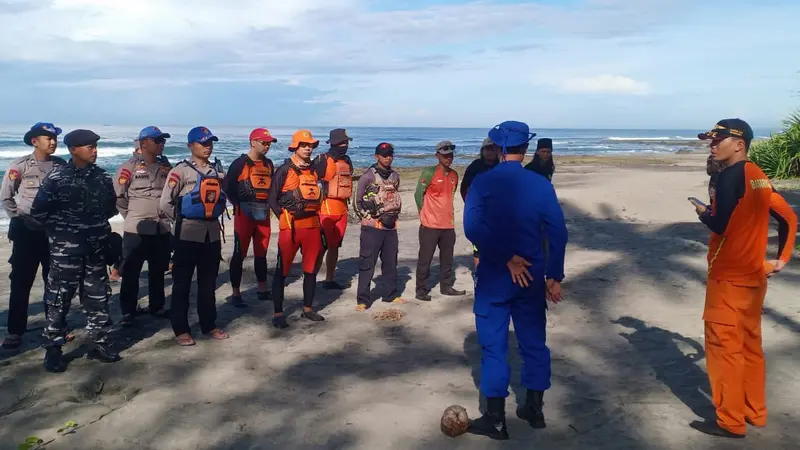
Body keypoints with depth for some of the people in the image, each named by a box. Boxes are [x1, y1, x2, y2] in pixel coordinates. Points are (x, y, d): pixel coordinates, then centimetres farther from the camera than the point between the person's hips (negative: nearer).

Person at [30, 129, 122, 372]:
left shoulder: (102, 176, 4)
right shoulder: (56, 177, -10)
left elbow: (111, 206, 18)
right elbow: (38, 211, -7)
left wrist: (96, 224, 10)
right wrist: (60, 228, 1)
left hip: (97, 248, 5)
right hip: (66, 249, -4)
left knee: (98, 297, 10)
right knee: (59, 299, 2)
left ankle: (99, 344, 22)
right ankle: (53, 349, 14)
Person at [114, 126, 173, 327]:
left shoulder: (166, 167, 10)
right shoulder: (129, 166, -6)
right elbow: (117, 194, -5)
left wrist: (167, 213, 9)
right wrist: (132, 215, -1)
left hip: (162, 229, 5)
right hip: (136, 229, -5)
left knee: (158, 272, 14)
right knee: (131, 273, 1)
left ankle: (156, 307, 27)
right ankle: (128, 312, 10)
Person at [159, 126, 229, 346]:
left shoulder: (217, 169, 9)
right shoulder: (181, 170, -9)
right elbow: (165, 203, -11)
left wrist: (213, 215, 8)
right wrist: (182, 221, -1)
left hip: (212, 233, 5)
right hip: (187, 235, -5)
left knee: (208, 283, 14)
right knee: (182, 283, 4)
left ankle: (209, 325, 24)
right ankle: (181, 330, 12)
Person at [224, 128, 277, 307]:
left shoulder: (268, 164, 12)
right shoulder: (240, 163, -7)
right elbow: (228, 187, -8)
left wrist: (268, 205, 8)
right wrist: (239, 205, -7)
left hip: (263, 214, 6)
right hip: (244, 214, -6)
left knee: (261, 253, 13)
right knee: (240, 254, -2)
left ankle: (263, 290, 23)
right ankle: (235, 294, 4)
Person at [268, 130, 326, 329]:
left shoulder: (315, 170, 11)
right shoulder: (284, 170, -5)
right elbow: (272, 199, -5)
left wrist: (317, 217, 10)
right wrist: (285, 218, -7)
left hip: (312, 226, 6)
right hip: (290, 227, -6)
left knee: (311, 269, 12)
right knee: (282, 270, -2)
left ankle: (307, 309, 24)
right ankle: (278, 313, 5)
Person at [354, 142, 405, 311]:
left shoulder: (395, 176, 11)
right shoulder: (368, 176, -6)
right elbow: (359, 202, -3)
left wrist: (394, 217, 8)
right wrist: (371, 219, -6)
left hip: (391, 226, 6)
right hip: (372, 227, -5)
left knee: (391, 262, 13)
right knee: (367, 264, -3)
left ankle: (392, 295, 27)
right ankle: (363, 300, 1)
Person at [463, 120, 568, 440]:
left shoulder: (482, 183, -7)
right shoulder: (541, 184, -2)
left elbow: (472, 228, -20)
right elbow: (558, 233, -5)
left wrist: (506, 258, -16)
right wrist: (554, 276, 1)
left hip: (493, 276, -2)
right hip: (531, 275, 2)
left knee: (493, 345, 5)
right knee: (534, 342, 15)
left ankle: (495, 419, 11)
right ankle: (534, 409, 27)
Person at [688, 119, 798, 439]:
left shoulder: (729, 176, -16)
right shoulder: (758, 177, 11)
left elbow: (719, 226, -22)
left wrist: (702, 212, -1)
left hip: (728, 278, -9)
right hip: (754, 277, 9)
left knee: (723, 347, 0)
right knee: (750, 345, 17)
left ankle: (731, 422, 8)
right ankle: (755, 412, 27)